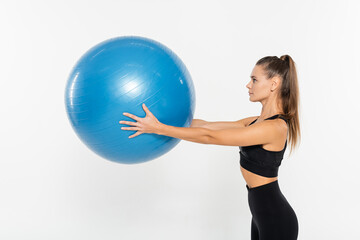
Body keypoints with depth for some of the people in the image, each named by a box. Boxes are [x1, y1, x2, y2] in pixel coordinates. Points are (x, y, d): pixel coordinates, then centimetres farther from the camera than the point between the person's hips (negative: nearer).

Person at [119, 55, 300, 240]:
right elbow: (206, 125, 9)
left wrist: (158, 128, -24)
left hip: (276, 221, -9)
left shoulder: (275, 127, -22)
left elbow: (209, 137, -25)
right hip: (264, 217, 9)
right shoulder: (259, 121, 7)